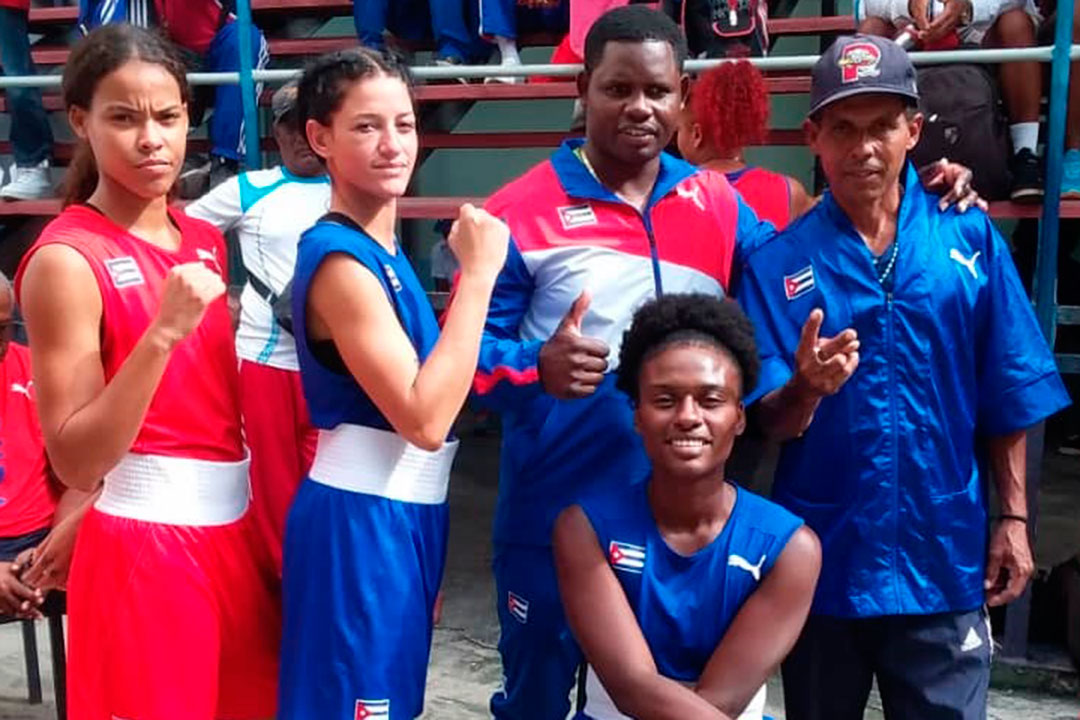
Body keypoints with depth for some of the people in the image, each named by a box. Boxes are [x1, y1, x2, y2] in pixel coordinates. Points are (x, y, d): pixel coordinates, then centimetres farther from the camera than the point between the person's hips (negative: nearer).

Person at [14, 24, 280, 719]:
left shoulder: (207, 240, 7)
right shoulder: (66, 258, -14)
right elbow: (76, 462, -18)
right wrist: (163, 333, -27)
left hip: (239, 531, 7)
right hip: (144, 546, -7)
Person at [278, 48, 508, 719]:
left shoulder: (385, 251, 9)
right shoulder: (340, 258, -18)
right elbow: (423, 419, -26)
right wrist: (478, 274, -23)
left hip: (402, 513, 9)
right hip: (360, 522, -9)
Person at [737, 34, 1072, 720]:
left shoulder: (971, 238, -3)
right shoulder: (777, 261, -7)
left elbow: (1007, 398, 2)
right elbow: (771, 424, -9)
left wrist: (1014, 516, 1)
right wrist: (806, 388, -29)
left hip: (944, 557, 0)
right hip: (821, 557, 0)